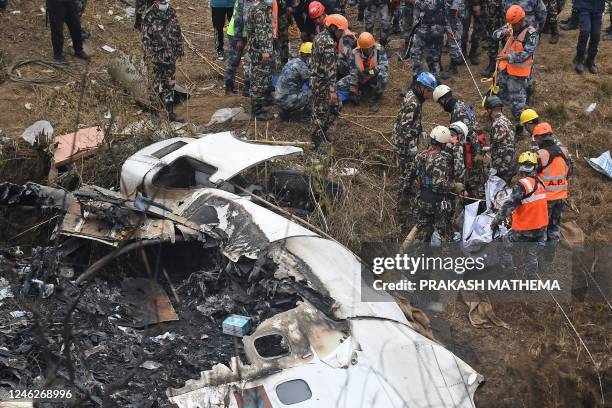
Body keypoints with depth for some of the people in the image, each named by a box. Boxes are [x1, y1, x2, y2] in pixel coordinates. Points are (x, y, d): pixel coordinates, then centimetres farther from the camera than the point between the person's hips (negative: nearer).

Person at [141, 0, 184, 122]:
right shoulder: (149, 16, -12)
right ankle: (153, 109, 17)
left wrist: (179, 50, 11)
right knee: (156, 85, 2)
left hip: (170, 57, 5)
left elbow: (178, 33, 13)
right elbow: (145, 38, -12)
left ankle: (170, 113, 15)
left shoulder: (171, 12, 5)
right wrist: (150, 56, -16)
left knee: (170, 85, 9)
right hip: (155, 57, -5)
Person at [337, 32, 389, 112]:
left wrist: (375, 69, -46)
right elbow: (353, 72, -11)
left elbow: (385, 65, -25)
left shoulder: (379, 50, -17)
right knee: (340, 85, -13)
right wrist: (352, 89, -16)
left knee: (384, 77, -38)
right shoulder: (355, 53, -12)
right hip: (361, 80, 3)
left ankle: (375, 100, -14)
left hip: (375, 79, -3)